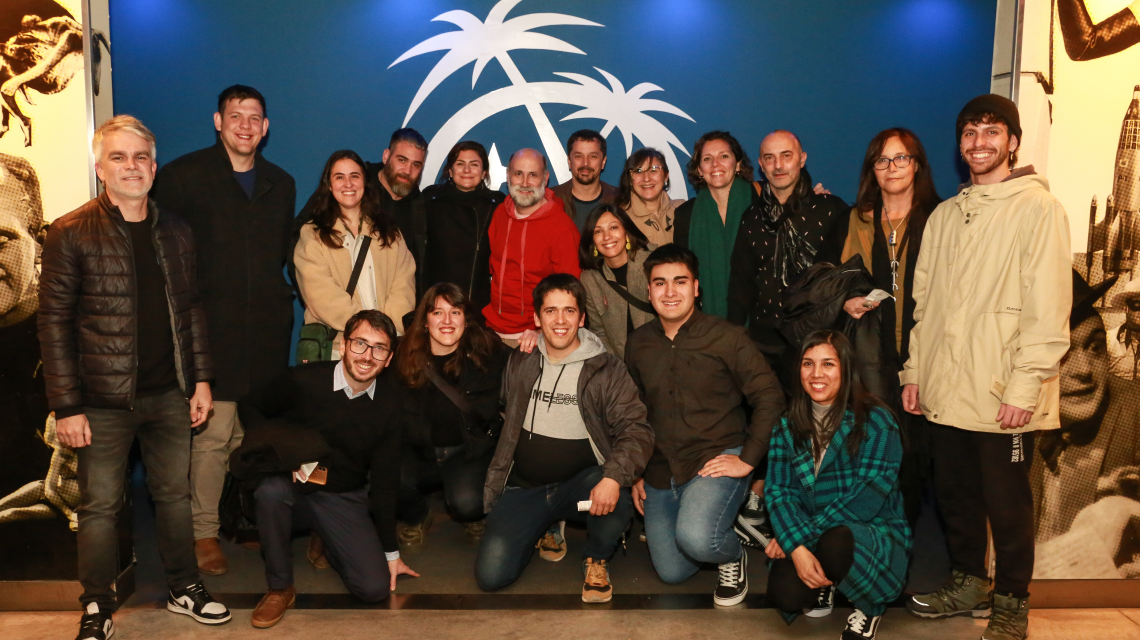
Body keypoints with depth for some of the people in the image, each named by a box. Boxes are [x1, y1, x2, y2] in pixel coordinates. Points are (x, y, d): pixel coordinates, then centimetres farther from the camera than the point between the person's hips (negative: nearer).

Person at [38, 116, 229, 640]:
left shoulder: (175, 232, 8)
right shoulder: (71, 234, -6)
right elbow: (54, 321, -7)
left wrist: (201, 379, 8)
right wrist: (67, 406, -11)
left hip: (169, 395, 4)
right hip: (104, 400, -4)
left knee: (175, 494, 14)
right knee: (100, 505, 6)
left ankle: (184, 588, 30)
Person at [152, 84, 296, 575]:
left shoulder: (281, 184, 16)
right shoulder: (184, 175, 2)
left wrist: (273, 295, 11)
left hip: (267, 330, 4)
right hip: (213, 327, -4)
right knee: (214, 433, -5)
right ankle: (204, 532, 8)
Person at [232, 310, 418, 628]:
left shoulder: (390, 402, -7)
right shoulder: (303, 379, -16)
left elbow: (385, 479, 0)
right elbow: (249, 406, 2)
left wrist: (390, 551, 4)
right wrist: (281, 453, -15)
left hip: (344, 498, 2)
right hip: (294, 484, -1)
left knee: (375, 587, -13)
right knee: (272, 489, -37)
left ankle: (328, 542, 21)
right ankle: (280, 588, -12)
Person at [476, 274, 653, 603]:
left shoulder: (606, 369, -4)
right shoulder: (519, 363, 4)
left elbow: (636, 430, -10)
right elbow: (502, 421, 16)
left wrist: (614, 476, -29)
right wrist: (495, 484, 5)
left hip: (581, 482, -2)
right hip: (524, 487, 2)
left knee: (616, 499, -36)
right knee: (490, 574, -14)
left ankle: (596, 560, -1)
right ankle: (545, 528, 19)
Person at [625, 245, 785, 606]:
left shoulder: (727, 338, -9)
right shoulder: (638, 344, 5)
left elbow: (770, 398, -9)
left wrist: (748, 459, -14)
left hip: (716, 461, -5)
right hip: (660, 472, 5)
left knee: (695, 539, -32)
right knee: (673, 573, 8)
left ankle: (732, 554, 3)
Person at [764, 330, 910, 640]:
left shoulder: (876, 420, -10)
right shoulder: (789, 425, 3)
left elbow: (868, 498, -17)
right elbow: (778, 491, -5)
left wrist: (803, 533, -20)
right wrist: (797, 547, -23)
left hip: (876, 536, -3)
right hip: (811, 541, 3)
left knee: (836, 542, -37)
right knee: (783, 592, -26)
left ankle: (871, 605, -2)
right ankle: (821, 588, 13)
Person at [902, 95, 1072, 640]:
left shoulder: (1038, 209, -5)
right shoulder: (944, 215, 14)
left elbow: (1048, 308, -11)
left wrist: (1025, 385, -16)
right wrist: (914, 370, 10)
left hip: (1004, 394, -5)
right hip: (946, 390, 6)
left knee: (1006, 501, 4)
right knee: (954, 493, 14)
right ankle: (968, 583, 33)